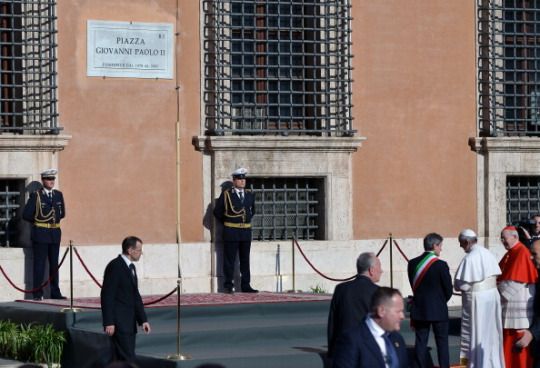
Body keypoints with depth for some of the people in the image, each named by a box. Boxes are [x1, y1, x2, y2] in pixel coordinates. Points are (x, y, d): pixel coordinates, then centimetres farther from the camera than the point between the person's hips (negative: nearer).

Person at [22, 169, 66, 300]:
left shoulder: (58, 195, 9)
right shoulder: (36, 196, -5)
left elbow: (62, 213, 20)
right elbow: (26, 214, -6)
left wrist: (55, 220, 8)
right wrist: (38, 221, 1)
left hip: (55, 233, 5)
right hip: (40, 234, -5)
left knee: (54, 264, 9)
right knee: (39, 264, -4)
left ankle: (55, 292, 14)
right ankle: (37, 293, -2)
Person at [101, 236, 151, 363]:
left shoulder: (131, 267, 15)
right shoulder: (115, 266, -13)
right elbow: (107, 295, -16)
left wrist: (143, 319, 15)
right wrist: (109, 323, -19)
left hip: (129, 322, 9)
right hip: (119, 322, -9)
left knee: (126, 358, 8)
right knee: (127, 358, -12)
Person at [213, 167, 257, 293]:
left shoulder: (250, 195, 10)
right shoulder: (226, 194, -4)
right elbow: (217, 212, 1)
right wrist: (227, 223, 4)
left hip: (246, 231, 4)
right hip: (231, 232, -4)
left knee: (245, 260, 6)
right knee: (229, 260, -2)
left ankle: (245, 286, 10)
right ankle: (228, 286, 2)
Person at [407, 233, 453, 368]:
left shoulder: (412, 264, 0)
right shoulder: (441, 265, -13)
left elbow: (414, 286, 8)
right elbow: (448, 290, -7)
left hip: (419, 309, 4)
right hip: (438, 310, -4)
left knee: (420, 342, 7)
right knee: (442, 342, 6)